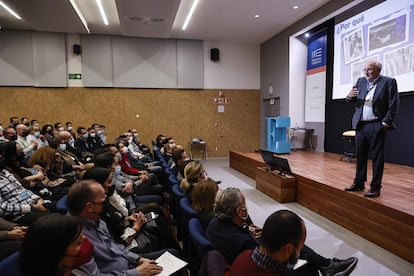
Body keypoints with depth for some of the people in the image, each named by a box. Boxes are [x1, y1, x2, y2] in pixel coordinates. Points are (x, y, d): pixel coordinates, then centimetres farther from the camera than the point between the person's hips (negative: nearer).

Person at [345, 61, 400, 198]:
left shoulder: (388, 82, -2)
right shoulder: (361, 81, 12)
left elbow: (394, 104, -6)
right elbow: (353, 100, 16)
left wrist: (386, 122, -12)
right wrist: (350, 96, -8)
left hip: (376, 126, -5)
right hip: (360, 125, 5)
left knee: (376, 157, 0)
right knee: (360, 155, 11)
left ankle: (375, 187, 8)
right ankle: (359, 183, 22)